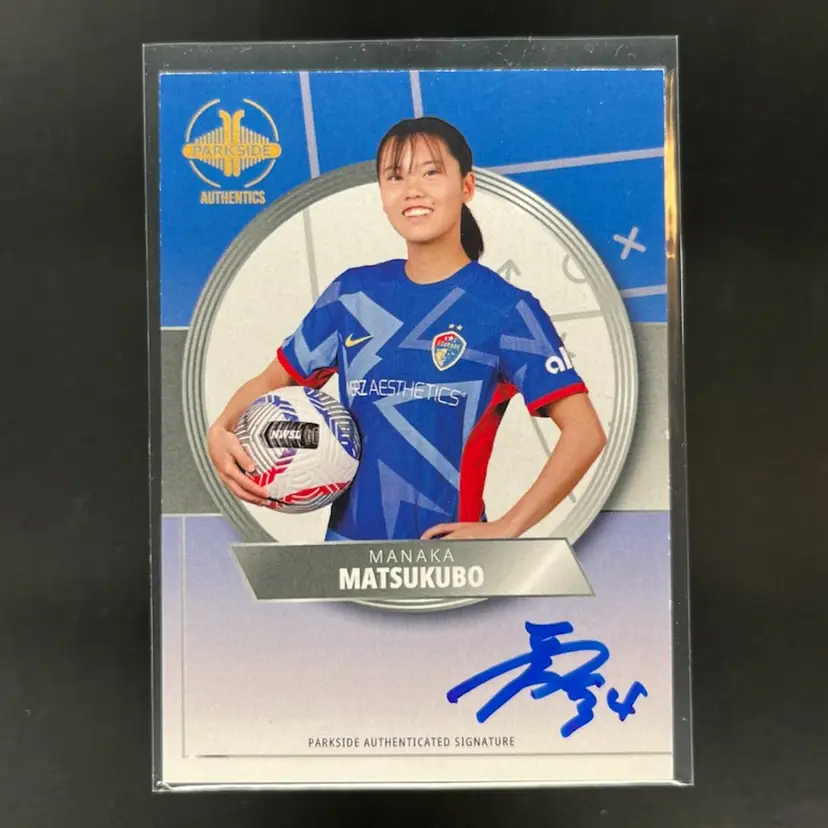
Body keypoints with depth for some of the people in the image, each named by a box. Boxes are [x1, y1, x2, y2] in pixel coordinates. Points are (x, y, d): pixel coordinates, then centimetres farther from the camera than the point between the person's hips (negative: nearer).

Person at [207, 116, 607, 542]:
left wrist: (504, 529, -16)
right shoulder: (353, 292, 3)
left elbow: (584, 432, -13)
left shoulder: (505, 307, -10)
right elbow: (274, 378, 10)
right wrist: (221, 431, -9)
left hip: (445, 547, -4)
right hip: (347, 536, 5)